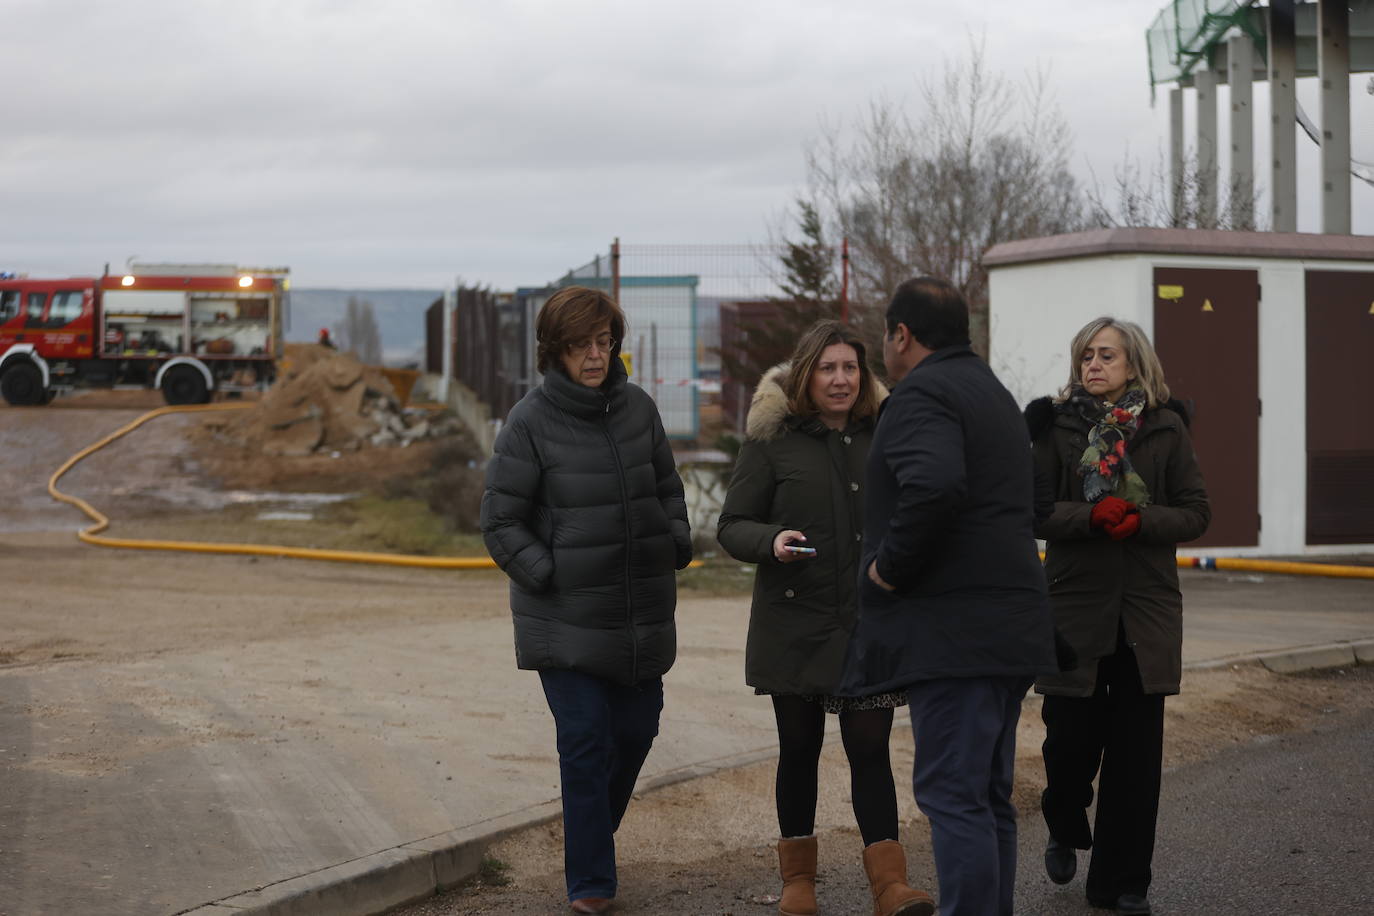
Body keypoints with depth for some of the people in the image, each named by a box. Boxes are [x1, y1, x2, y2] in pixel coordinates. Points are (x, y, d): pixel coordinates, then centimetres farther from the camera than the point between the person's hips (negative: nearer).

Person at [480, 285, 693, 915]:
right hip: (565, 617, -5)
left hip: (641, 611, 5)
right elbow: (500, 521, -6)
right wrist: (550, 577, -13)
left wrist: (676, 546, 5)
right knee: (585, 740, -7)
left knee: (636, 728, 12)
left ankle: (595, 827, 38)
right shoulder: (530, 421, -9)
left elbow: (667, 486, 19)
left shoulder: (637, 408, 5)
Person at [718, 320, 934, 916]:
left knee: (869, 747, -5)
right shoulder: (772, 439, -1)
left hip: (869, 623, 1)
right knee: (799, 748, 8)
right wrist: (772, 541, -20)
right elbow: (732, 526, -1)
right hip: (794, 622, -1)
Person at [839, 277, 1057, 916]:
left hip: (953, 631, -10)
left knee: (952, 795, -9)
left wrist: (890, 564, -15)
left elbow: (933, 486, -28)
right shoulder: (993, 392, 23)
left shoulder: (921, 393, -9)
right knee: (988, 797, 14)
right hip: (1011, 628, 10)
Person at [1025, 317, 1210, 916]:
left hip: (1146, 611, 1)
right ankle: (1065, 833, 31)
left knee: (1135, 751, 2)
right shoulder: (1057, 425, 1)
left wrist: (1140, 521, -15)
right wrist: (1092, 515, -19)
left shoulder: (1165, 429, 3)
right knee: (1071, 737, -1)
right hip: (1075, 603, -1)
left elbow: (1196, 513, 2)